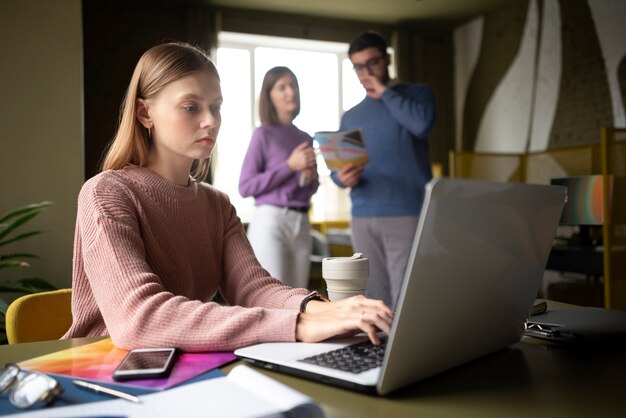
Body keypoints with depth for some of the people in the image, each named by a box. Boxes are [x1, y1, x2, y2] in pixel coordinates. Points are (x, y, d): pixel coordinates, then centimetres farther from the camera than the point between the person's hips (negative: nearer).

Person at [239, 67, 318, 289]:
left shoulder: (305, 138, 15)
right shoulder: (263, 134, -2)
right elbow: (245, 186, -9)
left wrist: (312, 177, 1)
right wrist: (290, 165, -12)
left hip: (302, 224, 6)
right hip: (270, 221, -6)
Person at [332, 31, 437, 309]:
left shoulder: (417, 94, 8)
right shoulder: (350, 116, 17)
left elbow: (422, 124, -15)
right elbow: (337, 167, 16)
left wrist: (385, 92, -5)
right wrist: (342, 178, -8)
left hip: (407, 215, -3)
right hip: (363, 219, 4)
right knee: (374, 303, 5)